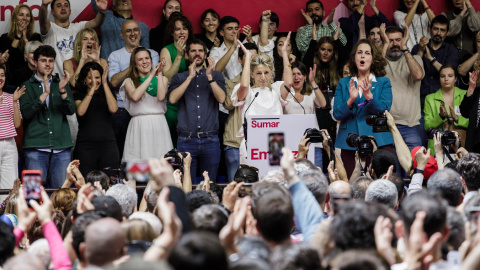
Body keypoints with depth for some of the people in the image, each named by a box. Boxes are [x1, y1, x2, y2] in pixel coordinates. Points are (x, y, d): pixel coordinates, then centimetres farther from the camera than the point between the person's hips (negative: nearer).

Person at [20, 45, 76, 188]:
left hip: (61, 145, 2)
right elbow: (26, 112, -8)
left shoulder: (61, 84, 17)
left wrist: (63, 92, -15)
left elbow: (71, 110, 3)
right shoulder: (27, 86, 8)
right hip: (36, 147, -2)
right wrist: (45, 93, -17)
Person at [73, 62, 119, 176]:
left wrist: (105, 84, -5)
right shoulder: (79, 95, 9)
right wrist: (92, 89, -11)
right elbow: (80, 111, -11)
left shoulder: (106, 94, 14)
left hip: (108, 145, 2)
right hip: (85, 146, -2)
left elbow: (113, 109, -7)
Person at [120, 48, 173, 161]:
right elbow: (135, 96, -11)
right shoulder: (129, 81, 10)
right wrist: (151, 76, -6)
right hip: (139, 126, -1)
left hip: (159, 125, 1)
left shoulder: (162, 79, 13)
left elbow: (161, 97, -5)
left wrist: (159, 74, 0)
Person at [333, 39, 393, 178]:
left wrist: (369, 95, -20)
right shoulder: (344, 83, 15)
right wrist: (350, 100, -15)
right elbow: (337, 114, 4)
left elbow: (384, 109, -4)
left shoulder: (383, 82, 12)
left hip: (378, 141, -1)